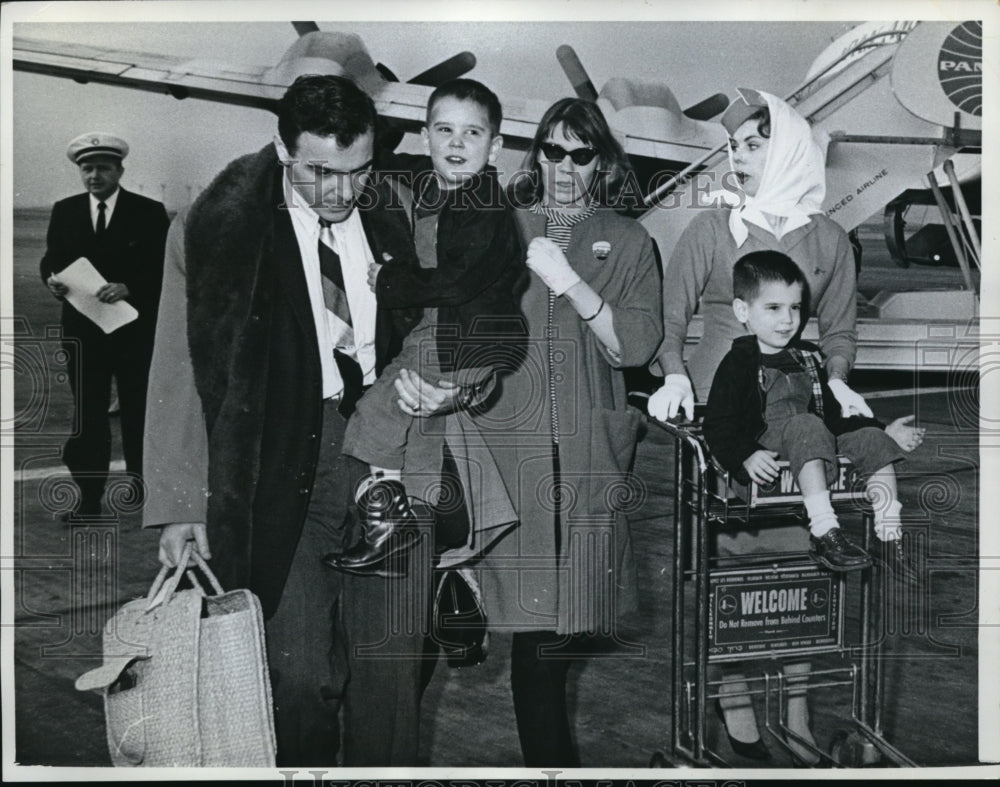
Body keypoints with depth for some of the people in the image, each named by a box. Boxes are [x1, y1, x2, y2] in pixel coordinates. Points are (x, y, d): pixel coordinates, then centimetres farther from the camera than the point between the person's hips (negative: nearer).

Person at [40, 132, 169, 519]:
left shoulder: (149, 212, -4)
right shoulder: (64, 211, 7)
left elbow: (164, 269, -8)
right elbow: (51, 260, 9)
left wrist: (128, 288, -23)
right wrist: (52, 278, -13)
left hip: (135, 328, -2)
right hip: (81, 327, 2)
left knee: (138, 410, 11)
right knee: (87, 413, 2)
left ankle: (144, 485, 27)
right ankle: (89, 497, 7)